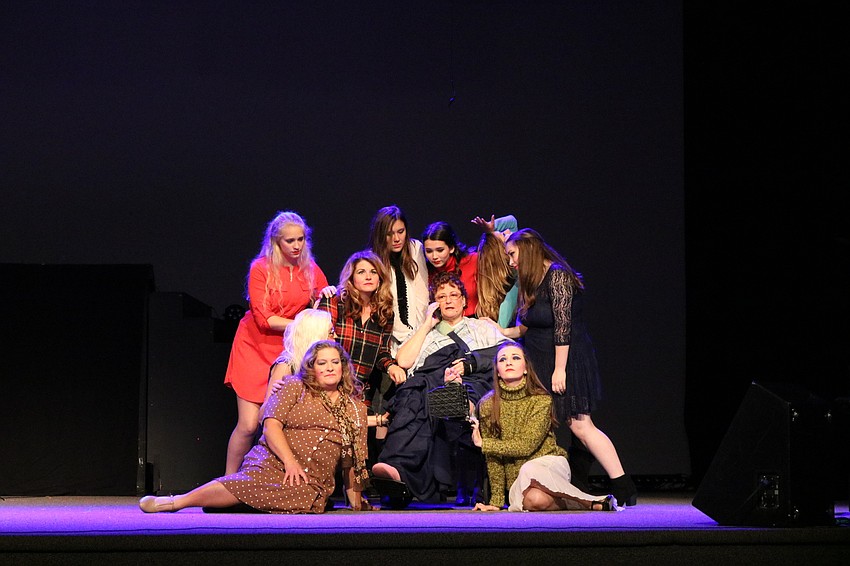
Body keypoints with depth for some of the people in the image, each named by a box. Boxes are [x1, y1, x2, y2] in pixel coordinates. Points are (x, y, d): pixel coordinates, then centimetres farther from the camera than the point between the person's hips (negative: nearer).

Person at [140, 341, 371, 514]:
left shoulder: (356, 408, 18)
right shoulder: (295, 387, 9)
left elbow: (352, 460, 20)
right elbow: (271, 424, -4)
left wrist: (355, 499, 13)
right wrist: (290, 461, -16)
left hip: (313, 485, 3)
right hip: (274, 463, -3)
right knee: (247, 483, -35)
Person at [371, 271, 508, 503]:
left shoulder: (484, 328, 33)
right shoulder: (426, 333, 37)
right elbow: (403, 361, 17)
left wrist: (470, 364, -3)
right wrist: (427, 324, 21)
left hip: (472, 382, -1)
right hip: (429, 383, 1)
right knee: (414, 399, -38)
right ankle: (399, 467, -60)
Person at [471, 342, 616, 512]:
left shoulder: (541, 400, -8)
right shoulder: (487, 405, -3)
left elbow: (527, 446, -15)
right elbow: (493, 458, 0)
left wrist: (483, 443, -10)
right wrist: (496, 500, -5)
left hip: (549, 464, -1)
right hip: (517, 481, 1)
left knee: (529, 470, -38)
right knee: (533, 501, -35)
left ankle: (592, 502, -24)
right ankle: (593, 504, -15)